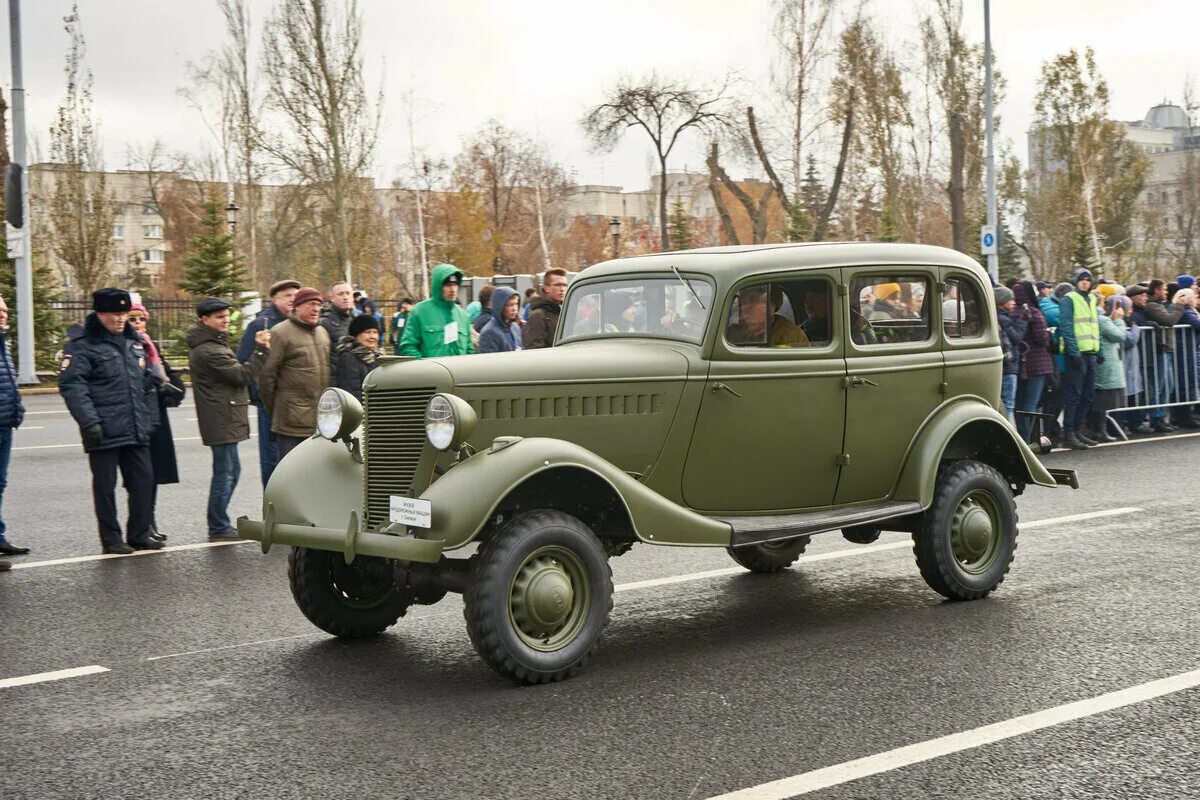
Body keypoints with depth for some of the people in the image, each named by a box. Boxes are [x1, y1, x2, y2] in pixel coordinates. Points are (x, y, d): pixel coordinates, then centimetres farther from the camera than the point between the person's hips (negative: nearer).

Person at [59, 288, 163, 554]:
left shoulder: (134, 342, 15)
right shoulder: (82, 345, -7)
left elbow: (147, 383, 22)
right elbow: (71, 384, -15)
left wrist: (150, 418, 17)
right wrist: (88, 420, -22)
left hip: (136, 431, 6)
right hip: (104, 432, -6)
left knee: (144, 480, 7)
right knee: (105, 486, 2)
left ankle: (139, 534, 19)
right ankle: (111, 540, 12)